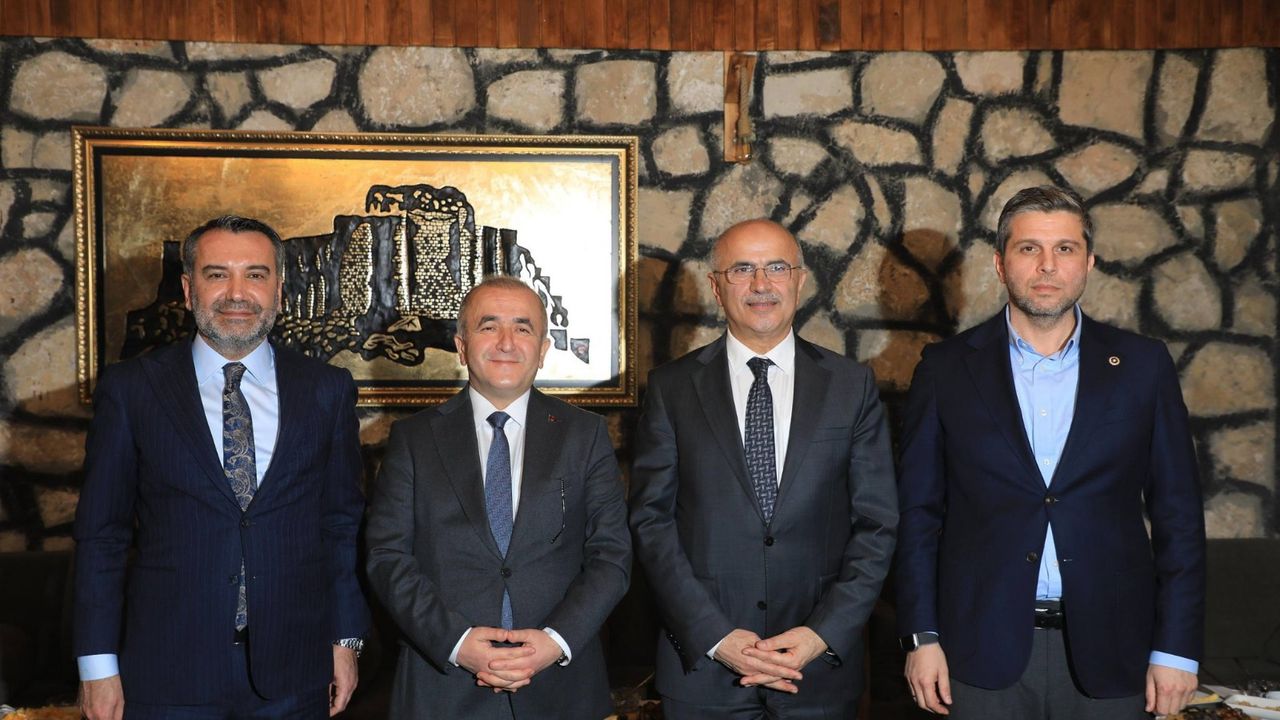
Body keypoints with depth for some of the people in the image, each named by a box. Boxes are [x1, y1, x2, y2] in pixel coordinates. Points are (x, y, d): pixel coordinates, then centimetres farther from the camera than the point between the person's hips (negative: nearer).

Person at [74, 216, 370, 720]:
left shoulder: (328, 391, 4)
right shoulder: (129, 390, 0)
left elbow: (342, 525, 7)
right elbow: (100, 535, 1)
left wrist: (345, 640, 5)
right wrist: (98, 664, -3)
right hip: (168, 678, -1)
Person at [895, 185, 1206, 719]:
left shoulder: (1143, 366, 2)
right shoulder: (947, 369, 1)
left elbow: (1177, 514, 3)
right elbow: (919, 511, 2)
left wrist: (1176, 648, -1)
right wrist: (921, 636, -3)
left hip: (1108, 652, 1)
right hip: (984, 653, -1)